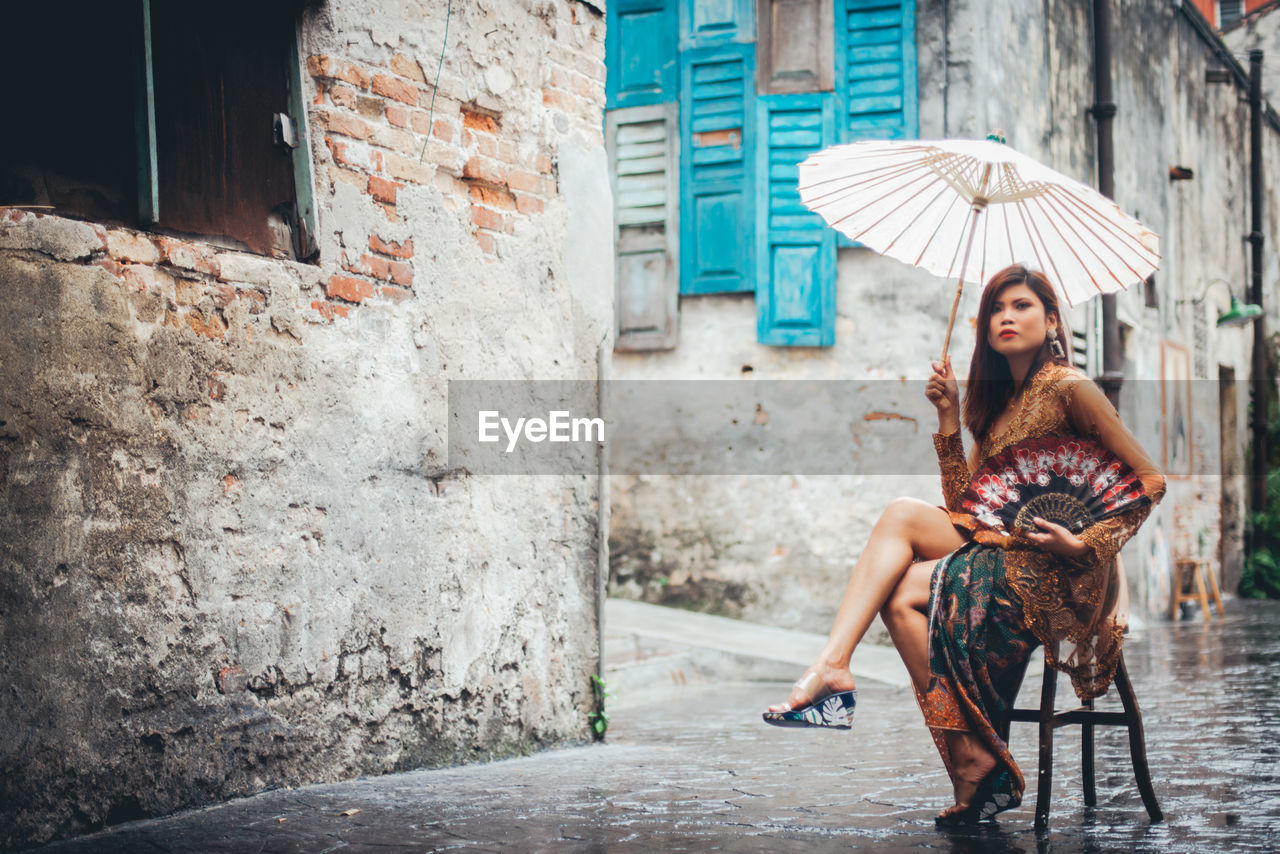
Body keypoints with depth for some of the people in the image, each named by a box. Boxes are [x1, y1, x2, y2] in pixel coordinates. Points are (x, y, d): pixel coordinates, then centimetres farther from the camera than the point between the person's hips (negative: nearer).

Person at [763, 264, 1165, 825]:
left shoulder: (1070, 389, -5)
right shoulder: (995, 400, 18)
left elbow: (1152, 481, -8)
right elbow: (963, 503, 11)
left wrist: (1086, 543, -17)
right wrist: (949, 415, 4)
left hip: (1059, 570, -7)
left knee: (903, 594, -18)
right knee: (903, 513, -13)